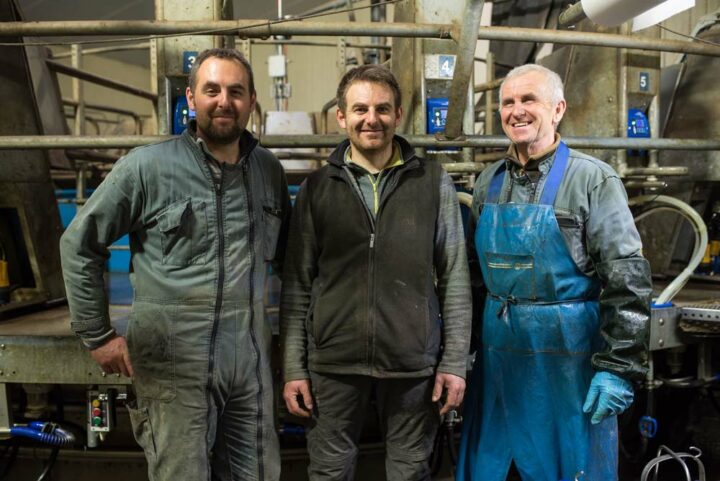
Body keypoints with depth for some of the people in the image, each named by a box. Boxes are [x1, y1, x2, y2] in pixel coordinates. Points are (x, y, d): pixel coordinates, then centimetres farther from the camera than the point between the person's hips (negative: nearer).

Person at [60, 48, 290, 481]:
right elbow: (79, 246, 0)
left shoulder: (270, 170, 5)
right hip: (174, 368, -4)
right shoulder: (146, 167, -8)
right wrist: (98, 336, 0)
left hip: (252, 364, 4)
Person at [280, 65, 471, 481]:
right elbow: (297, 286, 4)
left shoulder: (434, 182, 1)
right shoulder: (316, 188, 3)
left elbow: (454, 279, 2)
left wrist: (455, 361, -1)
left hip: (414, 363, 0)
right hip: (334, 363, 1)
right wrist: (294, 367, 1)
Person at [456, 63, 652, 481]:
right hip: (497, 353, 5)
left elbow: (629, 281, -11)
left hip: (569, 356, -5)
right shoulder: (489, 183, 8)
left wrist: (618, 369, -15)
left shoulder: (592, 180, -7)